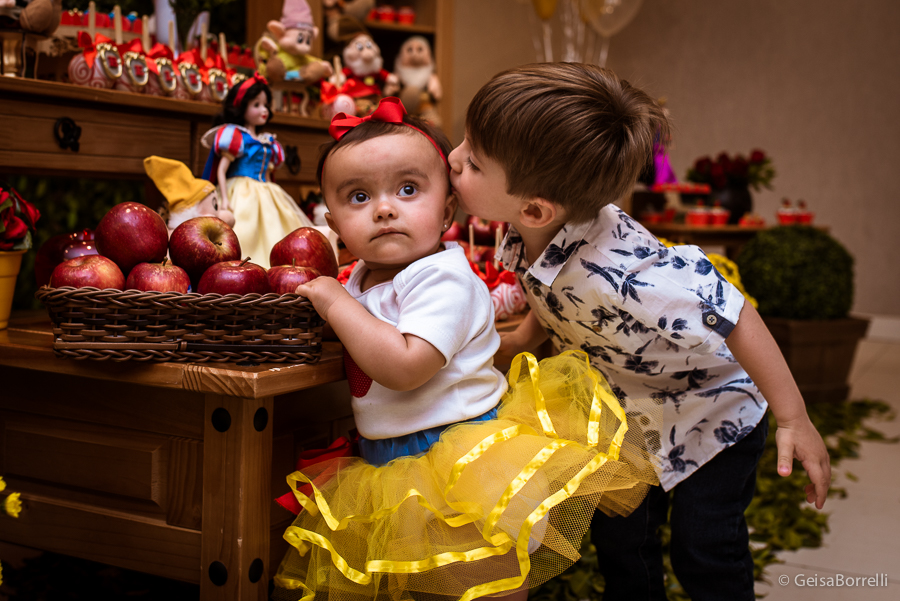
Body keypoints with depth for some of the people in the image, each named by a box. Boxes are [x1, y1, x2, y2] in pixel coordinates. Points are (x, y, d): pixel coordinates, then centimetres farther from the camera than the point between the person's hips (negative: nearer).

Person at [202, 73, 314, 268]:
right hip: (242, 196, -7)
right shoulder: (235, 136, -1)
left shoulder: (269, 143, 18)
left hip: (265, 197, 7)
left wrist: (270, 197, 19)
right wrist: (224, 199, -16)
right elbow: (221, 170, -7)